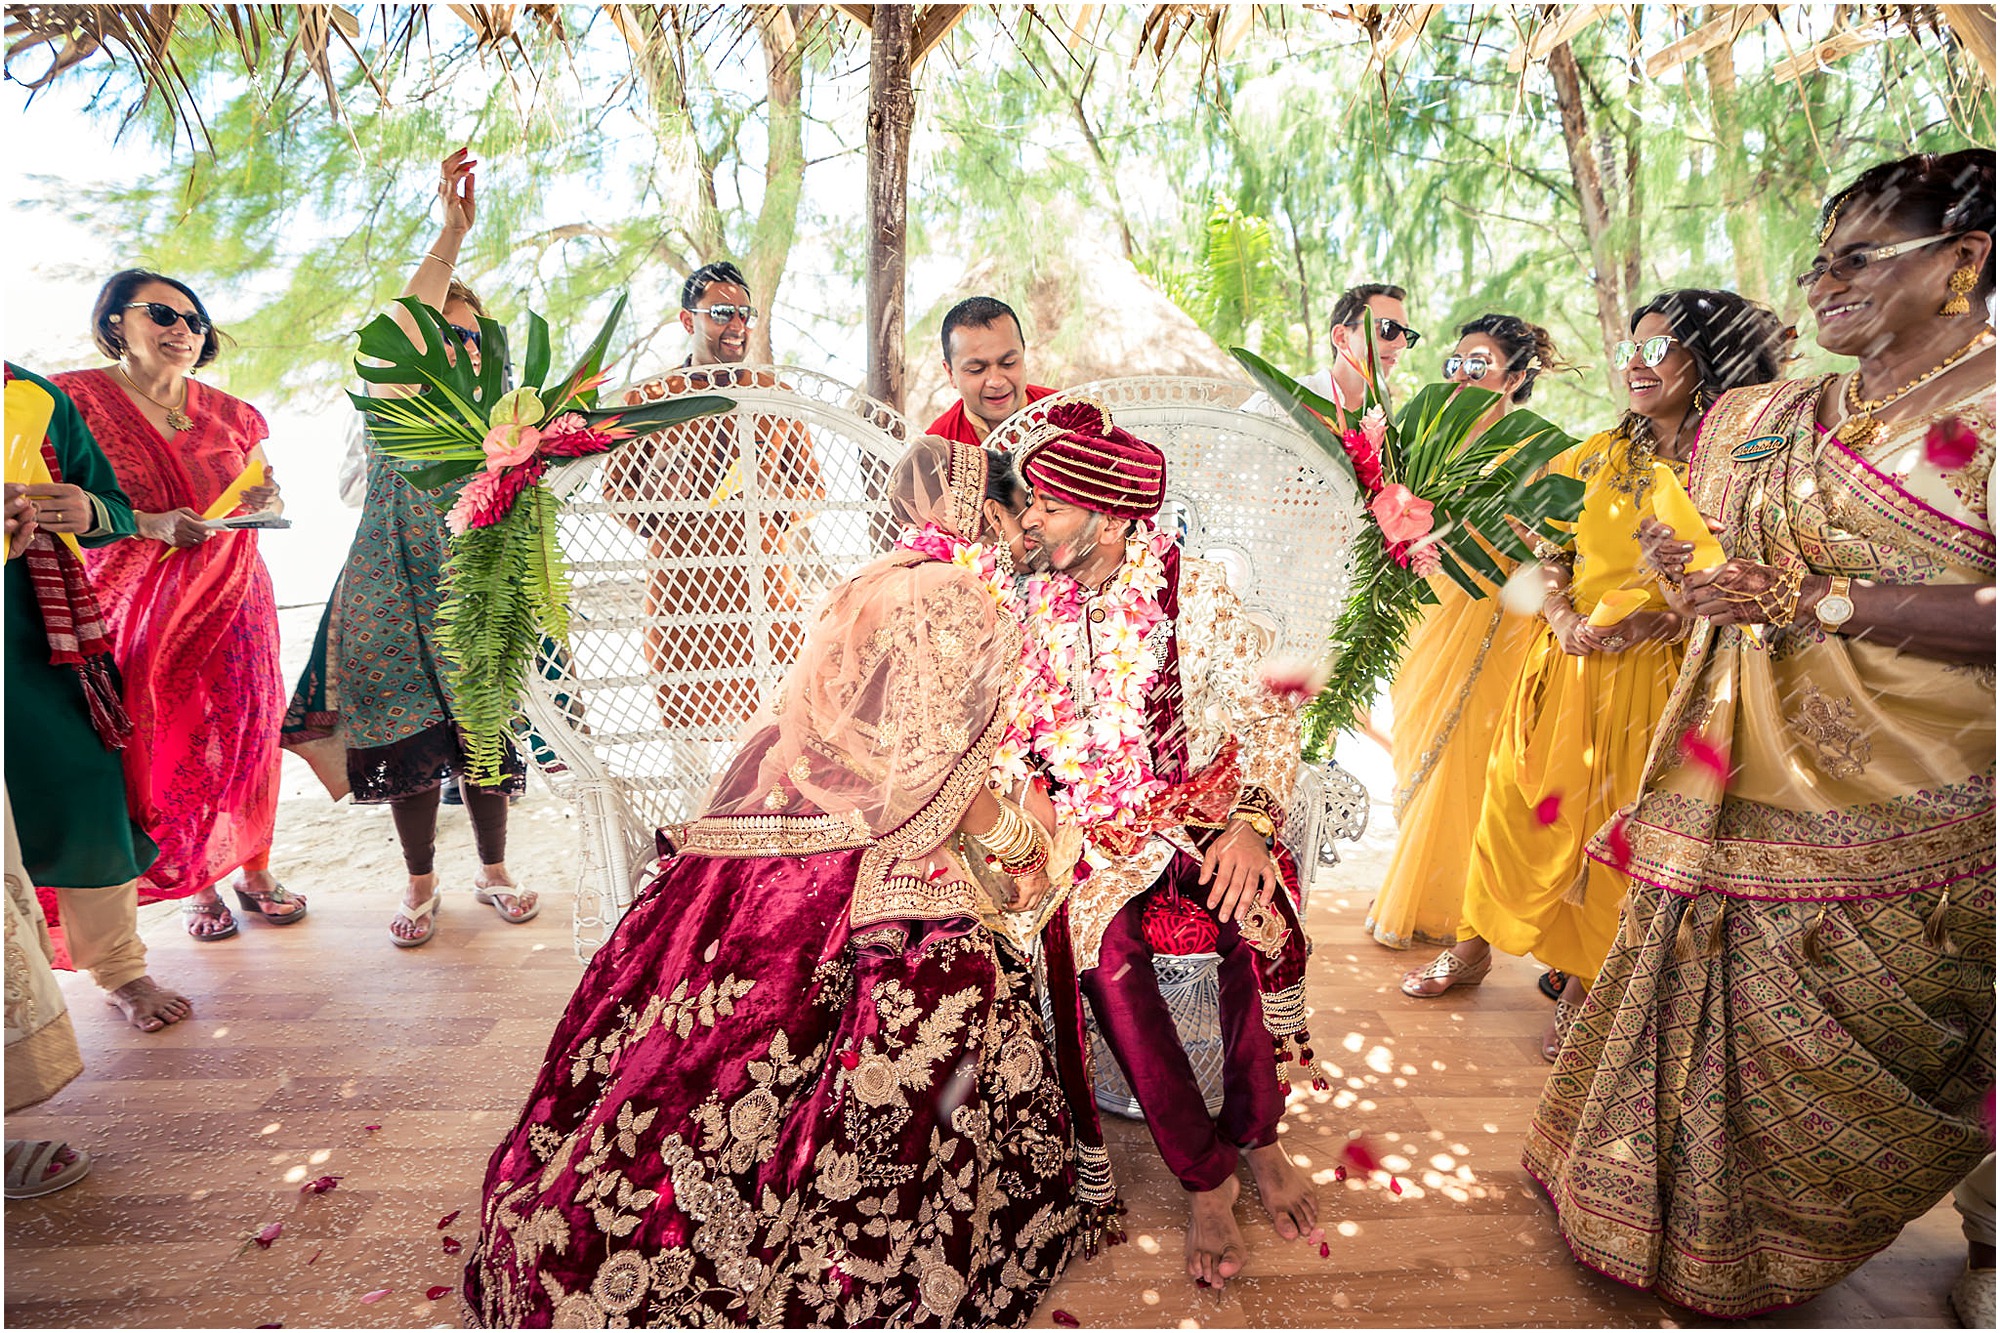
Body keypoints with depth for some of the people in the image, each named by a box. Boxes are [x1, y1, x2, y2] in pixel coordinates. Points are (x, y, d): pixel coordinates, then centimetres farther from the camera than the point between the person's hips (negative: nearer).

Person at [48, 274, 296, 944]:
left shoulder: (228, 413, 10)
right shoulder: (75, 399, -1)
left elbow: (269, 501, 17)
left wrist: (265, 501, -6)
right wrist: (148, 522, -21)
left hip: (232, 600, 3)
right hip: (137, 610, -3)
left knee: (245, 734, 4)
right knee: (162, 748, 2)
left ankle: (255, 870, 18)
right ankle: (194, 884, 19)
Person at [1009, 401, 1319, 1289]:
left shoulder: (1192, 589, -4)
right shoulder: (1029, 606, 4)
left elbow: (1268, 717, -7)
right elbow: (1015, 739, 8)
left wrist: (1251, 822, -23)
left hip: (1199, 807, -1)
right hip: (1092, 829, 1)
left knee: (1256, 909, -30)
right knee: (1102, 945, -28)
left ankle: (1253, 1132, -2)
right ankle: (1204, 1175, -8)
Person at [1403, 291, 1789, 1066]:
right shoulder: (1598, 454, 9)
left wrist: (1637, 627, -20)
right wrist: (1564, 620, -7)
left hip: (1651, 680, -4)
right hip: (1562, 665, 4)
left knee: (1612, 828, 5)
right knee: (1516, 807, 10)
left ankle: (1584, 988, 22)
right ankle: (1475, 949, 26)